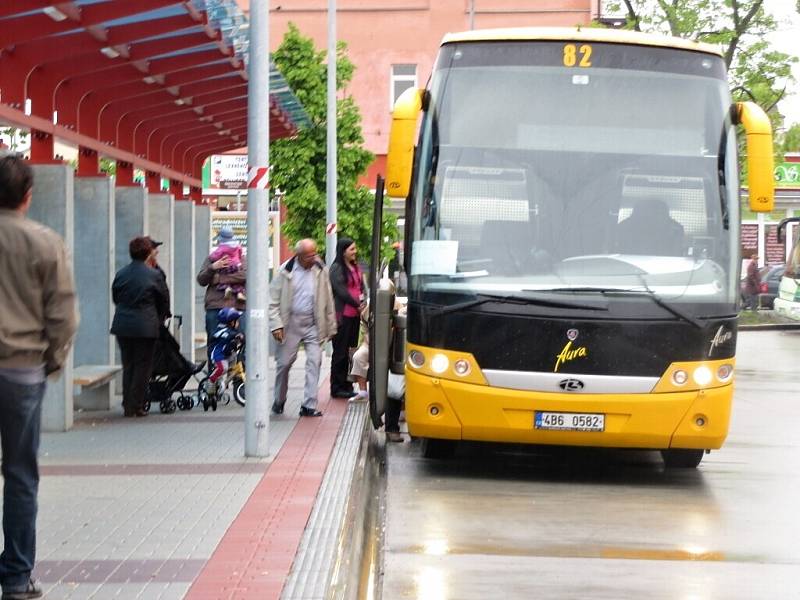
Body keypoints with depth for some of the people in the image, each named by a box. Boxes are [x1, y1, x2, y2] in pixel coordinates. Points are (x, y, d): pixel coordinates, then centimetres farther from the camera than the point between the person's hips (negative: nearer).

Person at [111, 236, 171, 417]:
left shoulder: (120, 274, 5)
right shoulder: (154, 275, -7)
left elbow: (115, 298, 14)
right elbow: (164, 300, 3)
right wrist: (160, 318, 21)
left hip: (122, 325, 4)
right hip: (146, 326, -4)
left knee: (128, 365, 13)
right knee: (143, 366, 3)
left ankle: (127, 405, 13)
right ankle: (135, 406, 1)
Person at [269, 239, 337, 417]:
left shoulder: (320, 270, 3)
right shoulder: (286, 271, -3)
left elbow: (328, 300, 9)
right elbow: (273, 300, -1)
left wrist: (331, 327, 8)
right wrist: (276, 324, -10)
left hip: (313, 324, 1)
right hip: (291, 323, -1)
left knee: (314, 362, -7)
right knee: (284, 362, 3)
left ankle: (309, 405, -4)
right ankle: (279, 401, 23)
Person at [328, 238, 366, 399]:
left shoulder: (355, 267, 14)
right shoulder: (336, 268, -10)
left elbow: (362, 286, 16)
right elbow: (341, 291, -14)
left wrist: (363, 301, -3)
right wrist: (357, 304, -9)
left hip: (355, 314, 7)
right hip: (342, 315, -7)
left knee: (350, 350, 10)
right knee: (340, 352, -1)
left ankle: (346, 385, 16)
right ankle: (337, 388, 5)